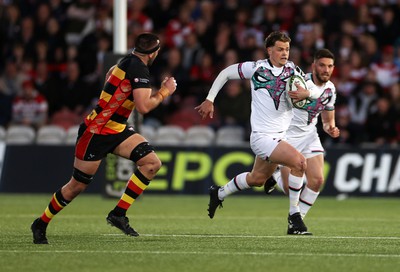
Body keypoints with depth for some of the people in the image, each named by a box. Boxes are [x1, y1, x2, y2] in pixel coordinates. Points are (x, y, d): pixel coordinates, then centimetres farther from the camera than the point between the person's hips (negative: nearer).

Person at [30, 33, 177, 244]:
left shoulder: (127, 62, 7)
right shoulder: (139, 70, -20)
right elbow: (144, 107, -27)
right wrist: (164, 92, -11)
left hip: (116, 130, 9)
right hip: (96, 132, -9)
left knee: (152, 163, -7)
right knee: (78, 185, 0)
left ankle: (118, 214, -4)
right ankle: (41, 224, 20)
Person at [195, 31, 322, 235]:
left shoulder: (292, 70, 2)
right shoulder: (256, 68, -8)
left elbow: (317, 93, 0)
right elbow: (225, 73, 4)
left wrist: (306, 93, -24)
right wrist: (209, 100, 2)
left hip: (280, 136, 7)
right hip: (262, 136, -7)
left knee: (257, 179, 24)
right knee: (299, 162, -25)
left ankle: (219, 194, 50)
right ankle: (294, 218, -17)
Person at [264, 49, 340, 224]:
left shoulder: (330, 89, 1)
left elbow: (328, 120, 13)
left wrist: (331, 129, -8)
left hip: (309, 135, 5)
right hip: (287, 136, -5)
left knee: (317, 180, -12)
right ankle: (276, 177, 28)